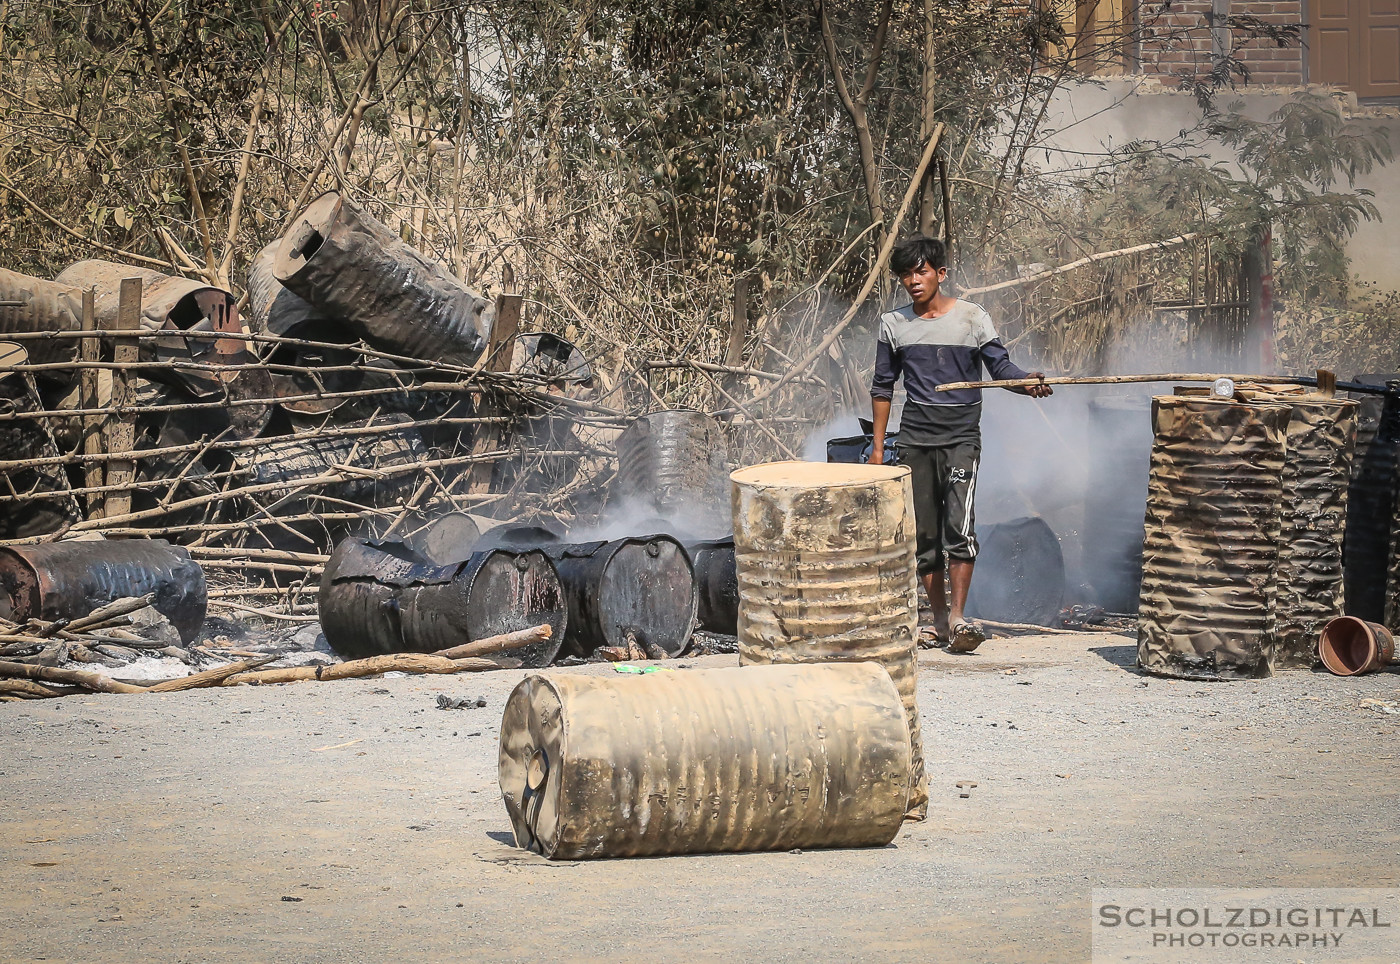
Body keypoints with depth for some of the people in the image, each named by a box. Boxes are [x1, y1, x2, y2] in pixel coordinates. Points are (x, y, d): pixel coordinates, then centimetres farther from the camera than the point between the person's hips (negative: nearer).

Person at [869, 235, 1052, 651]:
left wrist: (1026, 382, -26)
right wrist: (878, 444, 12)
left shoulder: (972, 318, 0)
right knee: (923, 534, 3)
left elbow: (1000, 366, -3)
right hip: (914, 440, 3)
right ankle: (939, 618, 12)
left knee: (958, 524, -16)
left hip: (961, 437, -3)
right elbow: (883, 386, 14)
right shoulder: (894, 324, 8)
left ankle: (958, 616, -14)